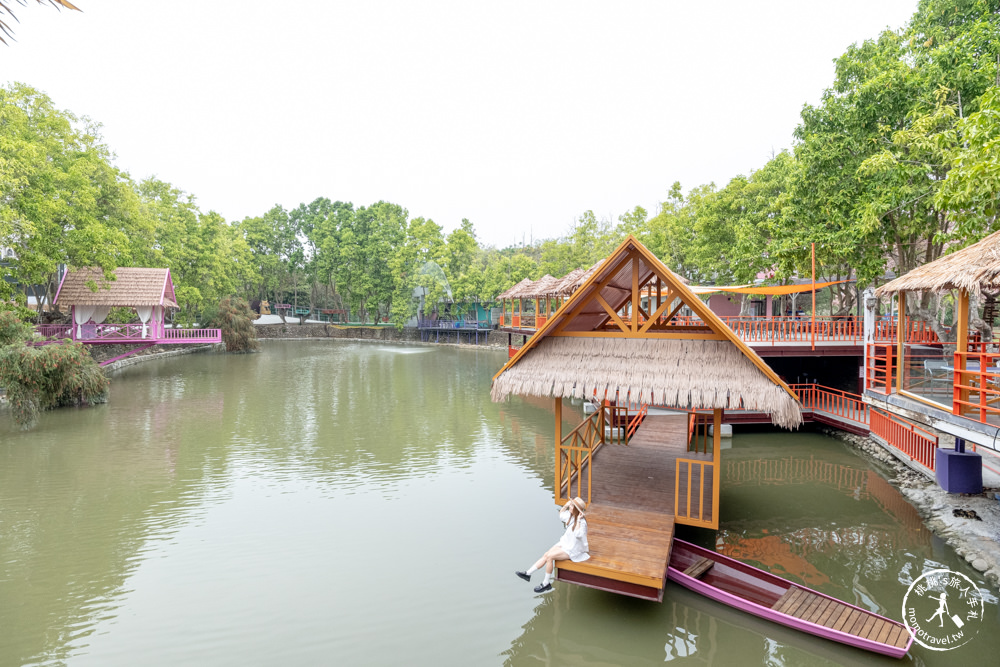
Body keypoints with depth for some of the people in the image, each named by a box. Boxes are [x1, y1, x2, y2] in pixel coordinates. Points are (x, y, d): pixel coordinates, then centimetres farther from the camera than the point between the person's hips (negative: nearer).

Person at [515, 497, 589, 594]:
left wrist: (579, 520, -41)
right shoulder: (570, 515, 1)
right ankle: (527, 573, 2)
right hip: (565, 543, 8)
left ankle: (546, 583, -5)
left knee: (550, 556, -19)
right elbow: (561, 515, 20)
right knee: (546, 554, -3)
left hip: (572, 549, -8)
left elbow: (578, 535, -39)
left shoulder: (581, 522, -24)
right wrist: (565, 505, 5)